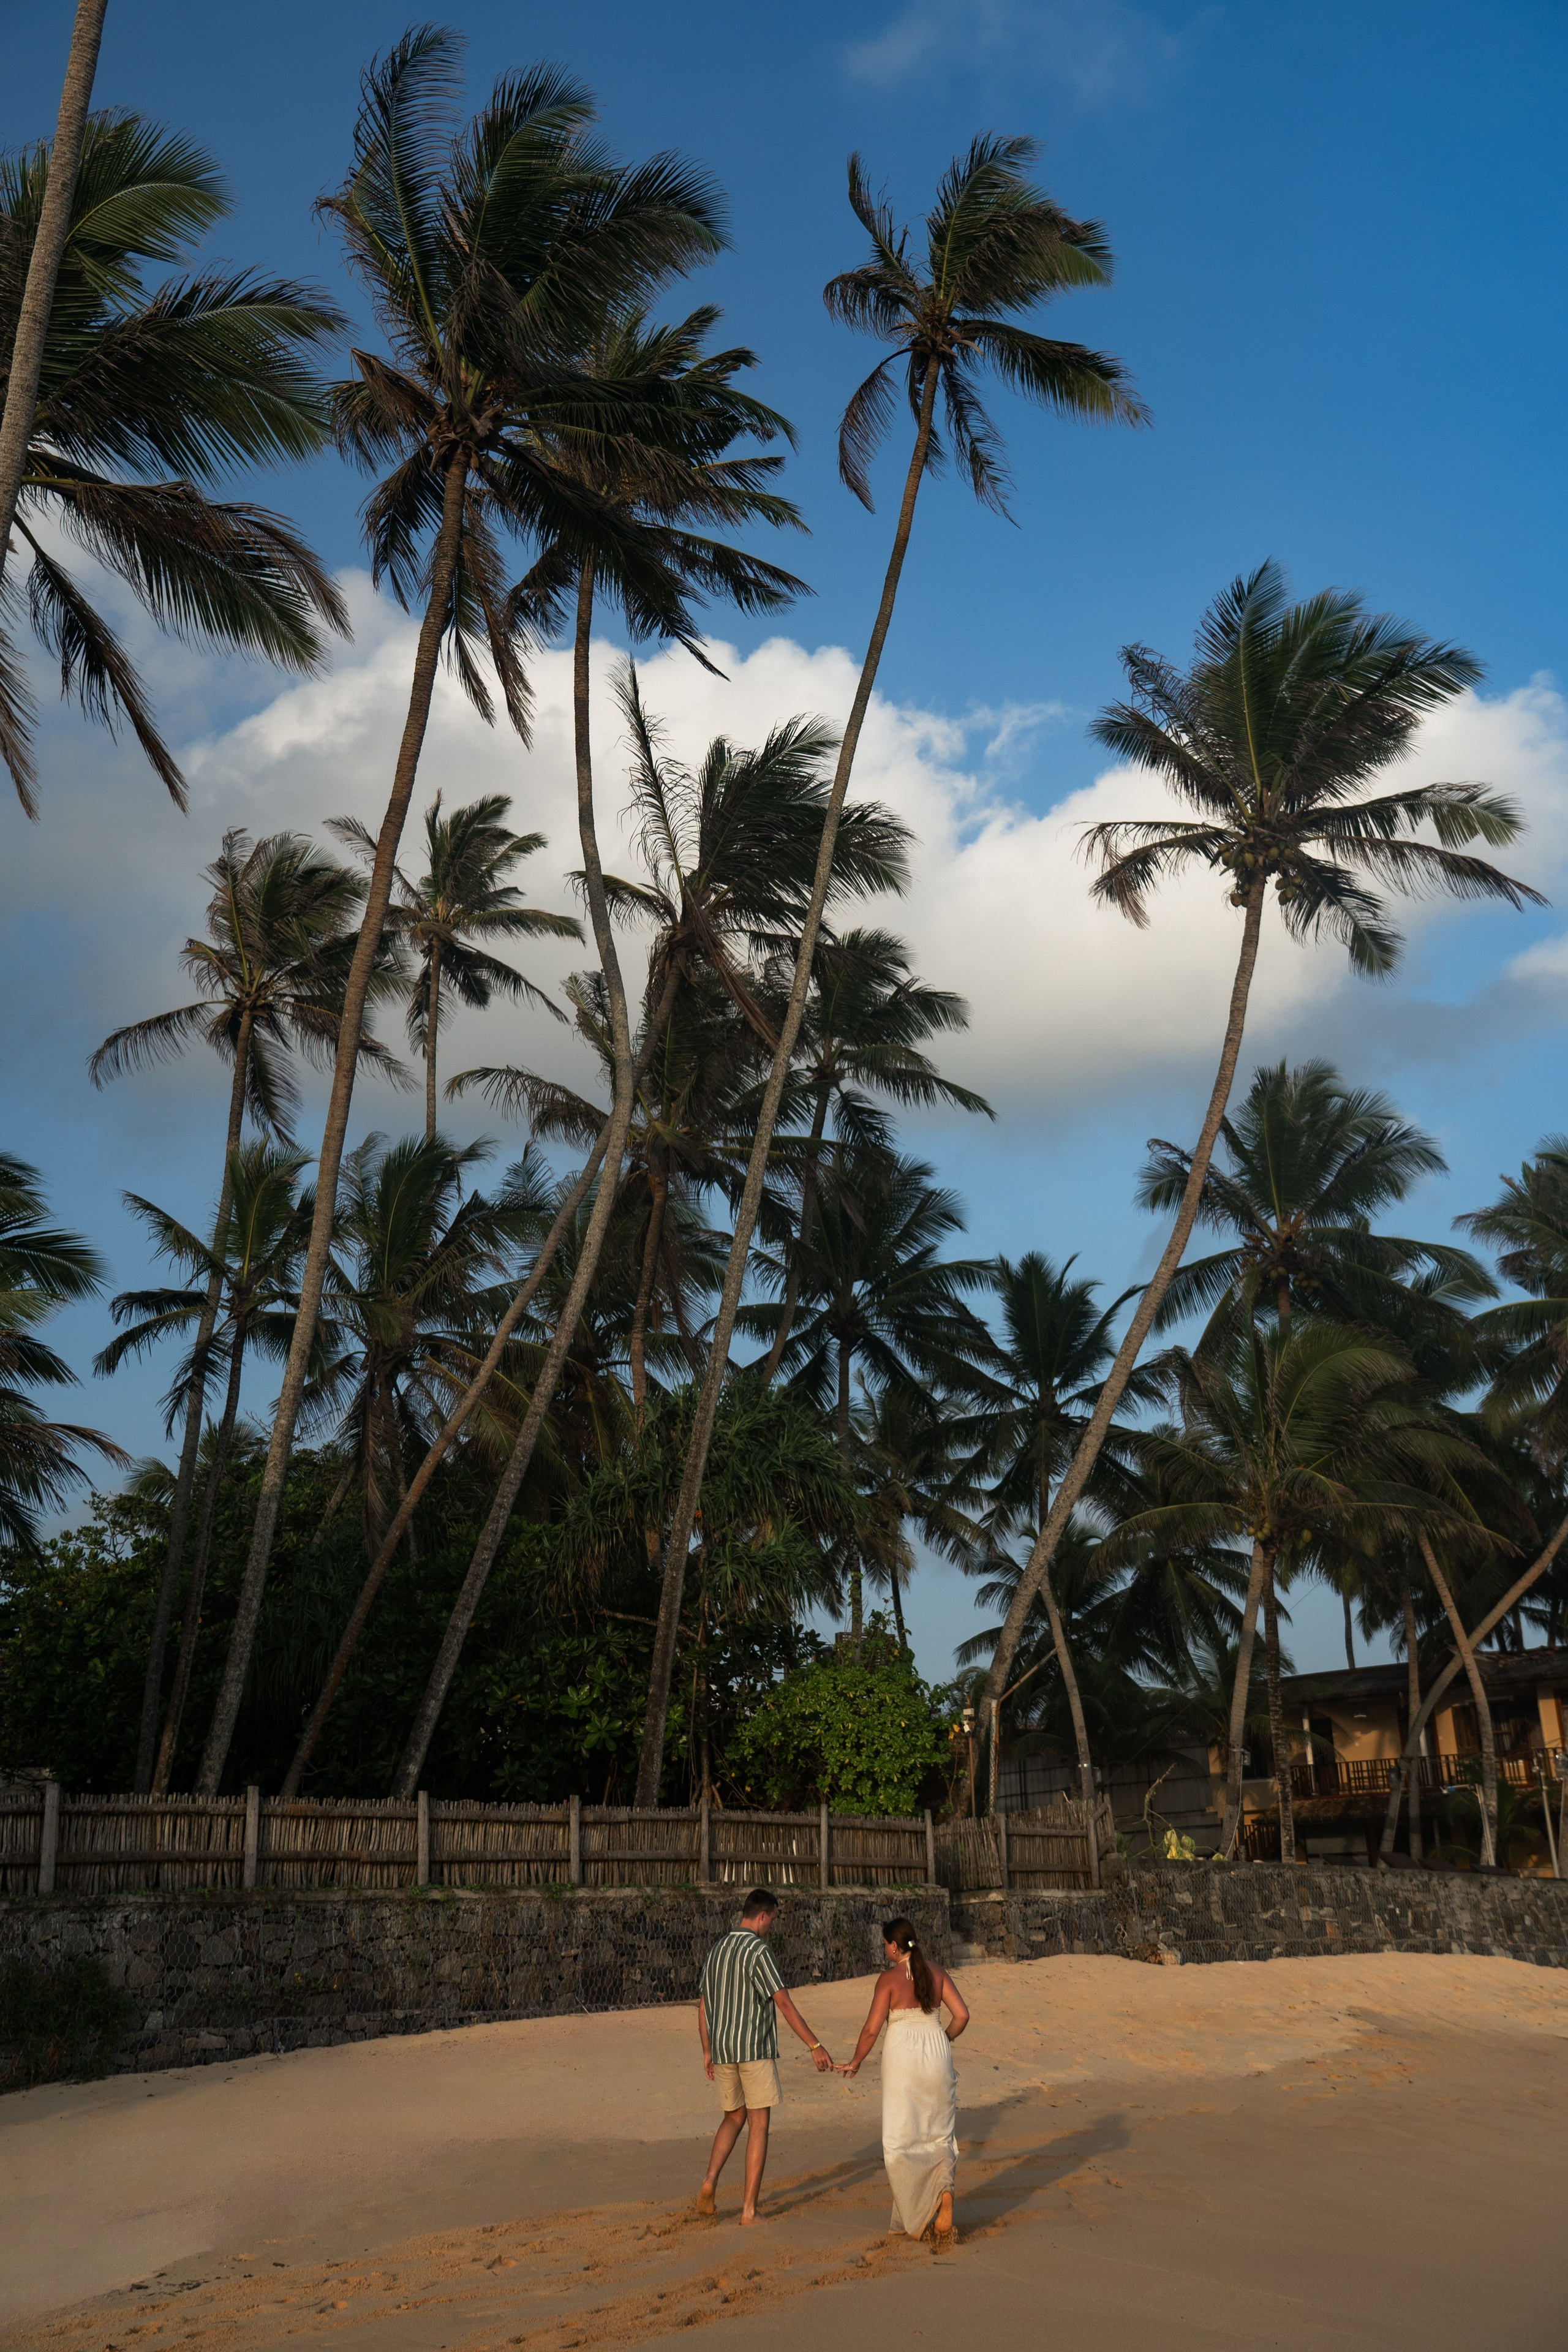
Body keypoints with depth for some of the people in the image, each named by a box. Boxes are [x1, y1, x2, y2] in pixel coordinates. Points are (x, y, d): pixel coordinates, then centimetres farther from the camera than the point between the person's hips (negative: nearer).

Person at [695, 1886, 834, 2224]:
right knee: (758, 2126, 2)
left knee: (734, 2118, 20)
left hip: (722, 2051, 6)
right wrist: (815, 2046, -15)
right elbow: (784, 2004, -17)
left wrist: (707, 2051, 25)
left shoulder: (716, 1950, 11)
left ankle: (710, 2180, -1)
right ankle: (749, 2208, 0)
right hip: (756, 2050, -6)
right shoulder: (758, 1950, -12)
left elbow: (703, 2006, 16)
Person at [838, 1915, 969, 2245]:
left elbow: (872, 2029, -9)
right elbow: (962, 2015, 3)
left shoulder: (890, 1979, -8)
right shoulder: (936, 1972, 4)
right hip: (936, 2052, 4)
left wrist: (856, 2063, 6)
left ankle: (912, 2218, 3)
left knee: (901, 2137, 8)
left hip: (902, 2057, -4)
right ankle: (943, 2188, -11)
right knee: (939, 2134, 14)